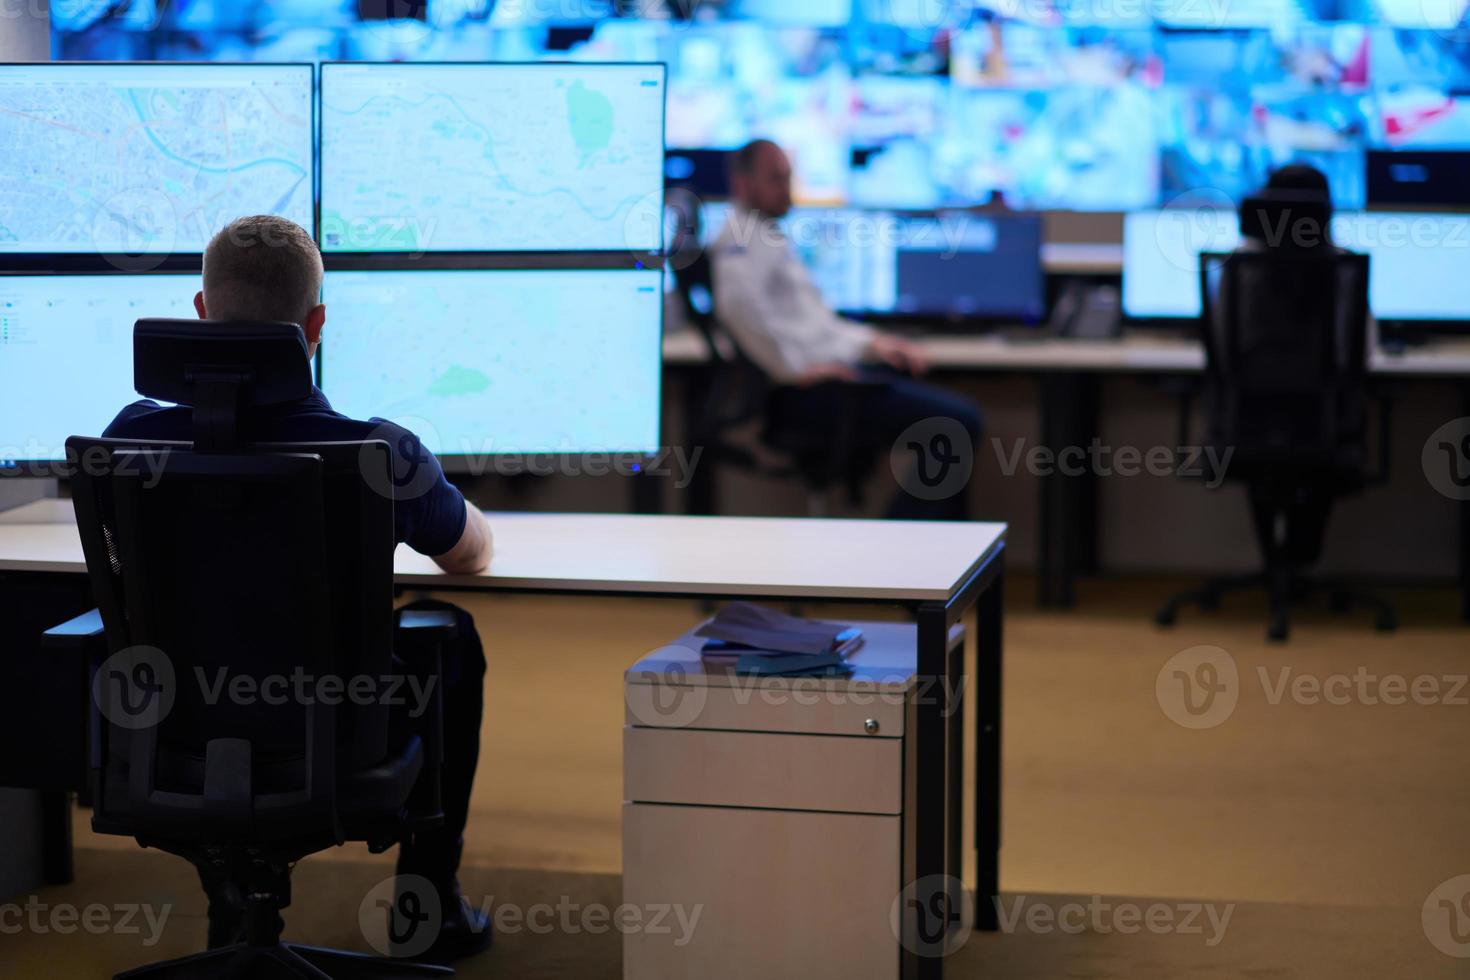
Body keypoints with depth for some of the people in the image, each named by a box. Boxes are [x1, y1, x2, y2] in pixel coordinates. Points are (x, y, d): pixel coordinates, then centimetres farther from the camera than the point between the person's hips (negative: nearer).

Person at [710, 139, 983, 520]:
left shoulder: (770, 238, 26)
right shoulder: (740, 236, -7)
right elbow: (741, 303, -27)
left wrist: (870, 343, 18)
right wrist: (799, 368, -25)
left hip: (833, 367, 11)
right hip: (806, 389, -11)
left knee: (960, 415, 8)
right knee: (957, 422, -17)